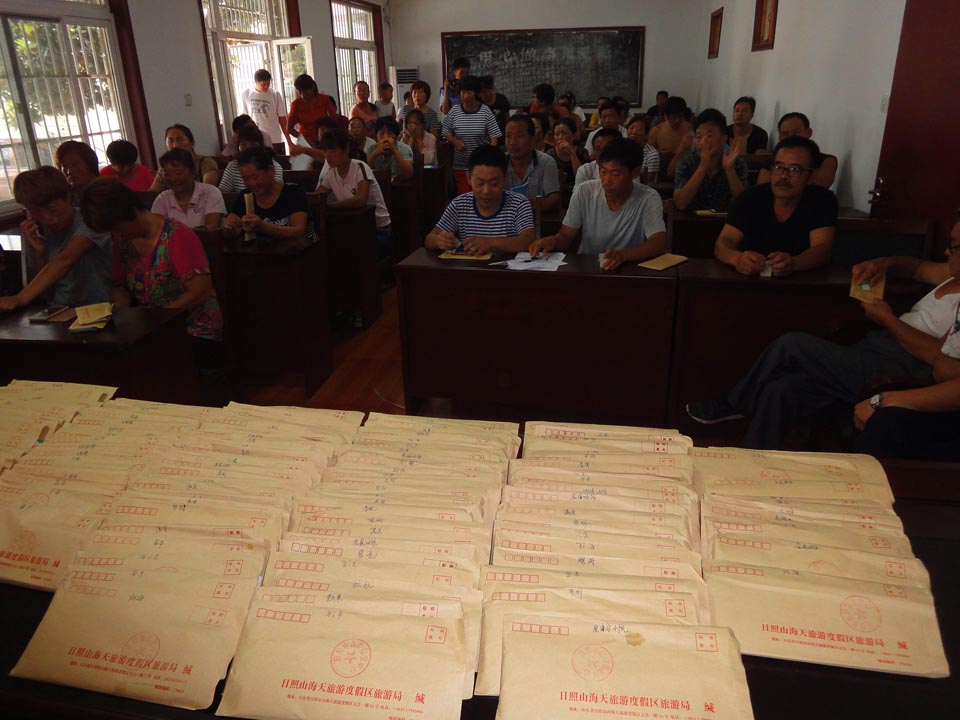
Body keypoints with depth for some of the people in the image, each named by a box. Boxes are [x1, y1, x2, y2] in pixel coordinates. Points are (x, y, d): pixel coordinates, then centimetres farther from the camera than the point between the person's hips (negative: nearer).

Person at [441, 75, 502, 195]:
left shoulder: (485, 111, -4)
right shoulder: (454, 111, 1)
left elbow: (494, 137, -4)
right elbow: (446, 132, 11)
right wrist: (455, 141, -9)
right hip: (460, 166, 2)